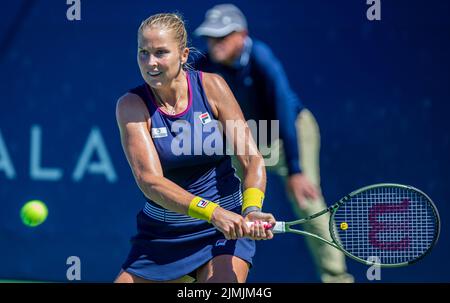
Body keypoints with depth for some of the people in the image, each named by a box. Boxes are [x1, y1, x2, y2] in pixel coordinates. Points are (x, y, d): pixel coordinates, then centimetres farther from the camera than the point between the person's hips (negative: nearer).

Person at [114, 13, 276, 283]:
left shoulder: (211, 86, -6)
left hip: (226, 226, -1)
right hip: (161, 234, 1)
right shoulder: (132, 106, -9)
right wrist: (212, 212, -33)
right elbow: (149, 180, -20)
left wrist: (251, 210, -28)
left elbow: (252, 159, -8)